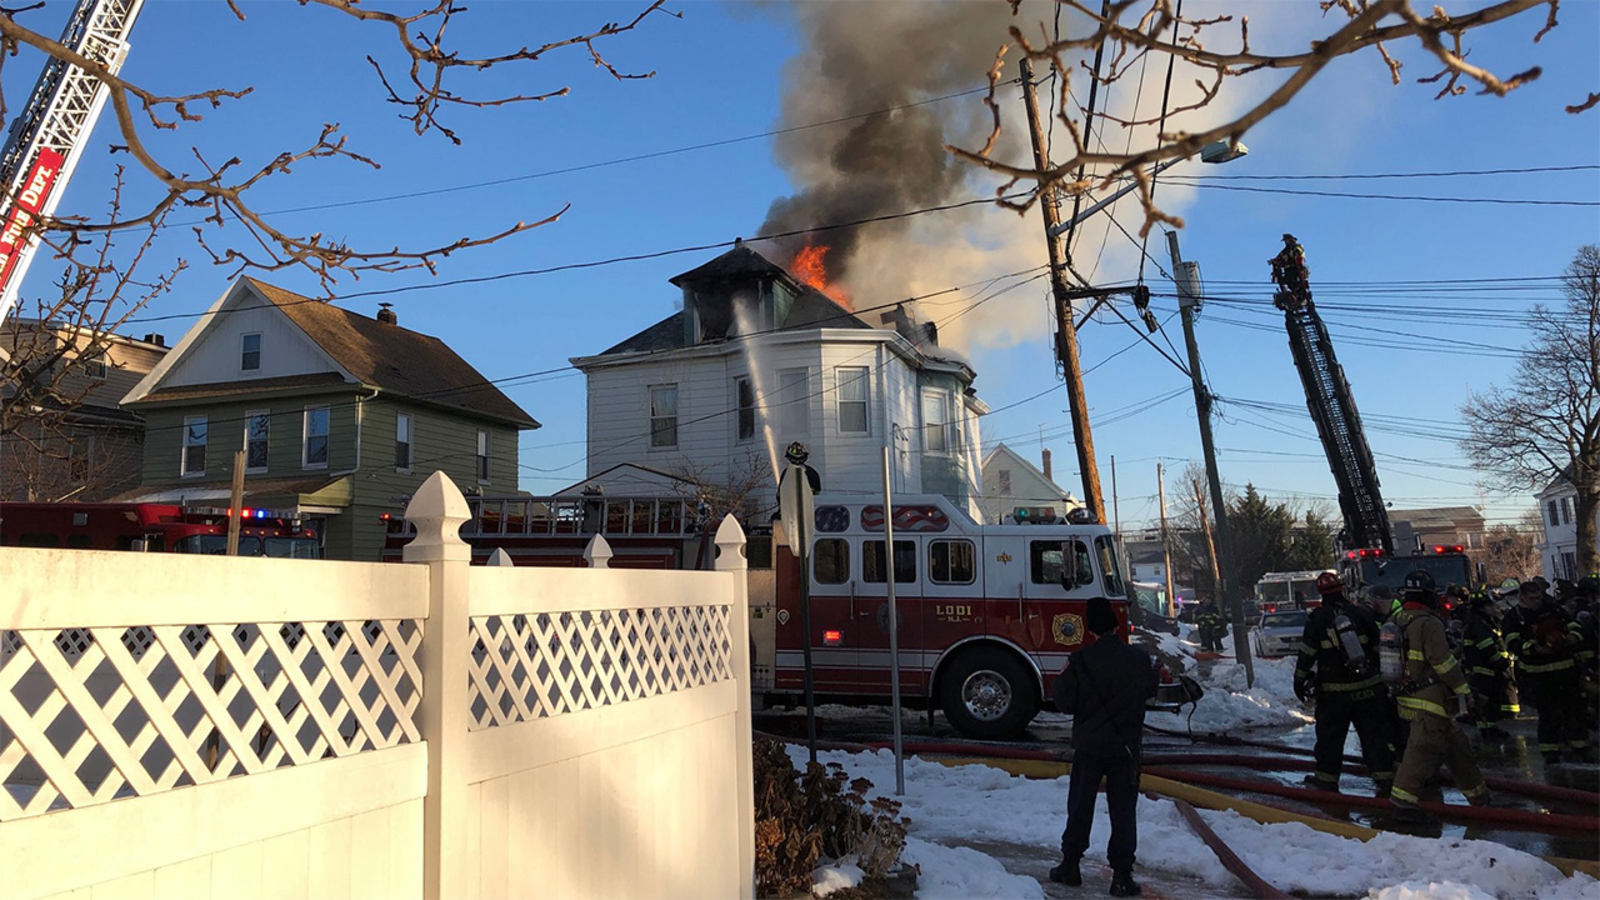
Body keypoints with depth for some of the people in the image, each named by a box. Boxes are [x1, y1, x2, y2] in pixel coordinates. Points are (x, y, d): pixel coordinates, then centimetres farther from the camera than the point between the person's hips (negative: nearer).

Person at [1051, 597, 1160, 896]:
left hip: (1088, 746, -1)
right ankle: (1122, 875, 7)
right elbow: (1150, 690, 13)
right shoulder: (1139, 659, -6)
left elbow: (1065, 703, -10)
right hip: (1127, 748, 1)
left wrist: (1062, 678, 7)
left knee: (1080, 807, 12)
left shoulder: (1080, 660, -13)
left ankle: (1070, 866, 21)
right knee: (1123, 812, 8)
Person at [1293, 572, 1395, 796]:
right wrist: (1383, 676, 19)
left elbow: (1306, 654, -6)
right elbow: (1378, 649, 8)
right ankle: (1385, 779, 6)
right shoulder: (1362, 614, 1)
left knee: (1330, 736, 10)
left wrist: (1299, 681, 1)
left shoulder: (1316, 619, -6)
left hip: (1334, 692, -2)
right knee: (1375, 735, 7)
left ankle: (1327, 779, 20)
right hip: (1369, 688, 2)